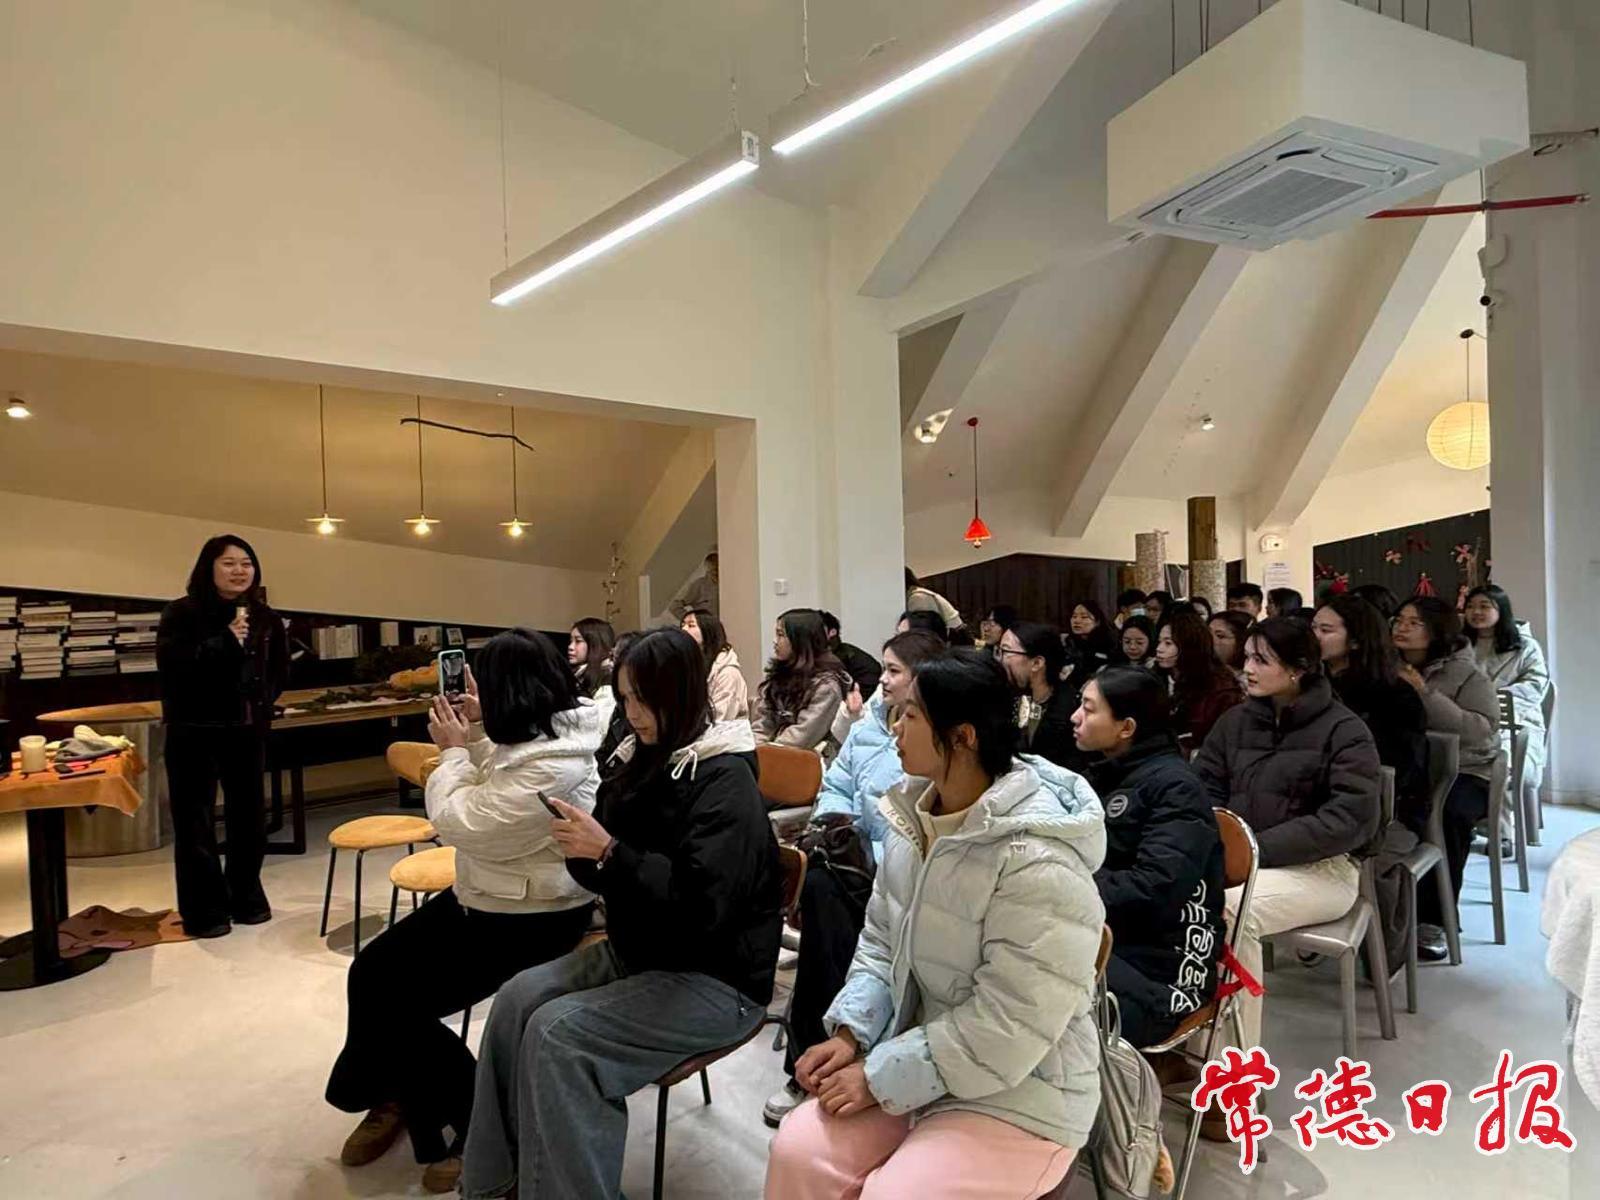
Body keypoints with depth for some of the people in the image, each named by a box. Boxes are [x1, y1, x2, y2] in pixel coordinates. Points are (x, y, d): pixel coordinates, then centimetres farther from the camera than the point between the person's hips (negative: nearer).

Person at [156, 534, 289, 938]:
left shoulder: (265, 618, 5)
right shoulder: (182, 613, -7)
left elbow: (279, 671, 17)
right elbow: (171, 665, -20)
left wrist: (261, 704, 6)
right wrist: (225, 641, -24)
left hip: (247, 731, 4)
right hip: (193, 732, -4)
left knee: (248, 816, 10)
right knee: (196, 822, 1)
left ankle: (247, 898, 25)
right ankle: (204, 910, 11)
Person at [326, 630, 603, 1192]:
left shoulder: (550, 769, -31)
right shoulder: (545, 736, -1)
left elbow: (456, 821, -23)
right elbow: (488, 792, 18)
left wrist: (452, 750, -9)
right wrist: (476, 730, 5)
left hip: (527, 921, -9)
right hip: (485, 900, 9)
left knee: (400, 1003, -8)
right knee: (370, 974, 4)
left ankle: (480, 1126, 14)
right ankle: (399, 1100, 26)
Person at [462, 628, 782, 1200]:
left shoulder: (724, 782, -20)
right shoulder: (641, 760, 4)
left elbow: (699, 903, -29)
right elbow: (610, 875, 10)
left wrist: (607, 851, -29)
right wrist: (580, 849, -13)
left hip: (715, 978, -8)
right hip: (636, 950, 8)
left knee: (557, 1033, -19)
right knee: (517, 998, -8)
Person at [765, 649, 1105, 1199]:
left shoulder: (1038, 864, -26)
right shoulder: (914, 814, 0)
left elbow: (1004, 1031, -25)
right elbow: (880, 941, 9)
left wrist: (880, 1077, -19)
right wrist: (850, 1033, -6)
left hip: (1018, 1094, -6)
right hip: (916, 1058, 6)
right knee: (798, 1151, -11)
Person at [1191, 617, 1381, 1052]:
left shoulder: (1344, 731, -7)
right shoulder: (1235, 720, 9)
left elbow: (1349, 821, -16)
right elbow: (1203, 788, 9)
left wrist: (1256, 849, -20)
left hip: (1321, 869, -4)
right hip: (1239, 861, 5)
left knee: (1228, 909, -33)